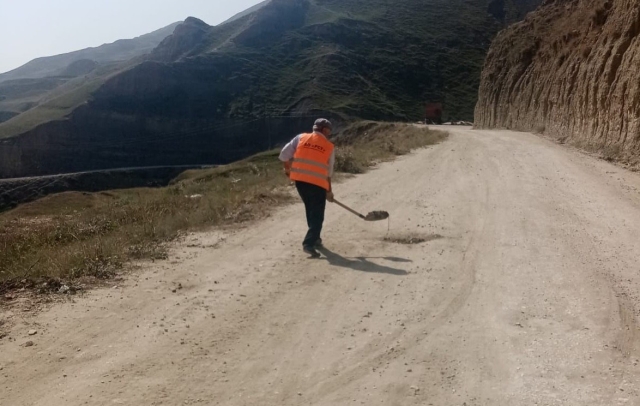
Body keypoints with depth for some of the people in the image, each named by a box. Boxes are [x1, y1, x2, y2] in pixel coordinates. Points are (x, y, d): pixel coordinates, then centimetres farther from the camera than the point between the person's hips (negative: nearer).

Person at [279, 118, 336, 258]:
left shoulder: (301, 138, 10)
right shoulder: (329, 147, 6)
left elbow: (284, 154, 6)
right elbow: (329, 172, 11)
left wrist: (287, 169, 24)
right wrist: (329, 190, 21)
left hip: (300, 180, 4)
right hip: (318, 183, -4)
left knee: (311, 210, 23)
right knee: (317, 215, 2)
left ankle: (314, 237, 33)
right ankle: (309, 243, -12)